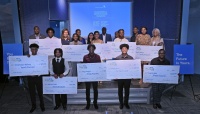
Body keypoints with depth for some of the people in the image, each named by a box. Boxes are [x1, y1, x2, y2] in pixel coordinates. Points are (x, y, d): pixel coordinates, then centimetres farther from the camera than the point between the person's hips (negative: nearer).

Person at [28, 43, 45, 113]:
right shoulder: (27, 57, 1)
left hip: (38, 77, -1)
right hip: (30, 77, 2)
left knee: (40, 92, 9)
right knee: (32, 92, 12)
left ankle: (42, 105, 28)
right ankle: (33, 106, 29)